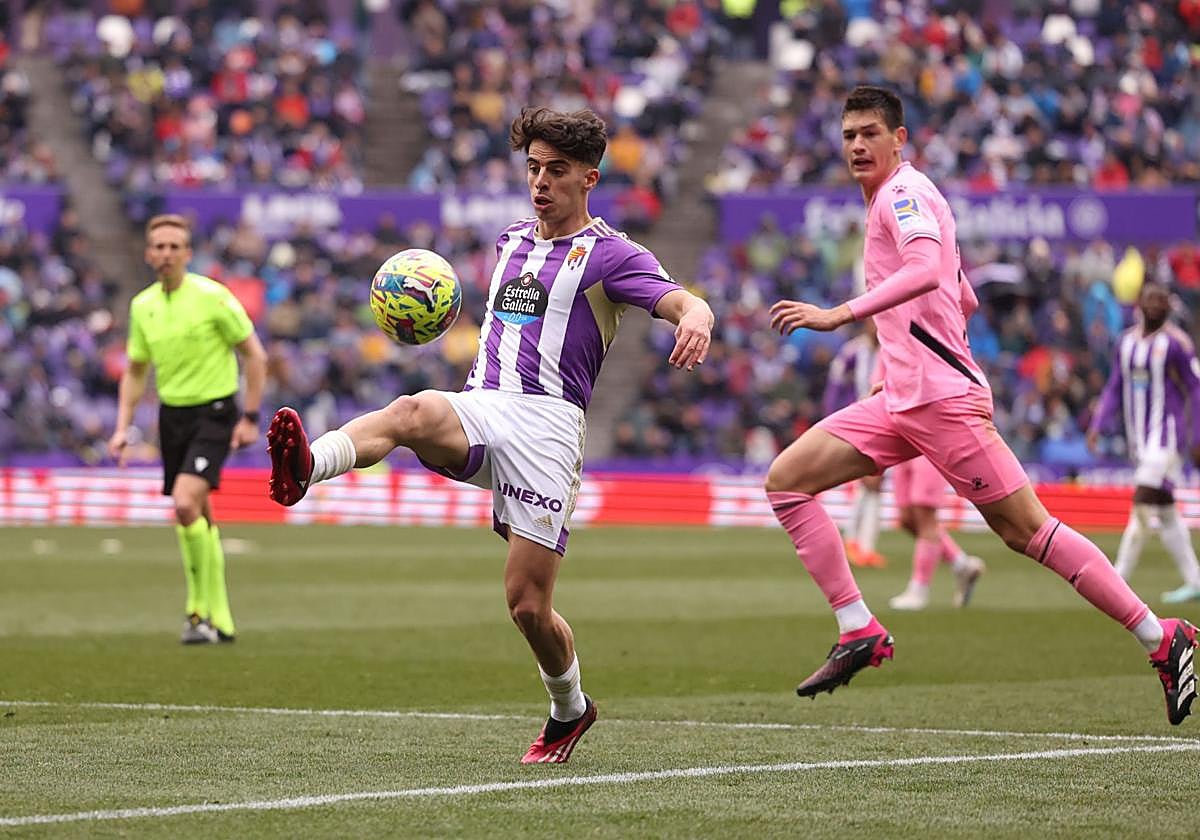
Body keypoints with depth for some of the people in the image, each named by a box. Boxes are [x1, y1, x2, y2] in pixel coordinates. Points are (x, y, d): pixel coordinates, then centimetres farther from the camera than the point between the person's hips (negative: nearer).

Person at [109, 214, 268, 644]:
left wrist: (250, 418, -9)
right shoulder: (142, 306, 5)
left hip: (214, 412, -6)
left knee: (186, 503, -23)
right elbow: (135, 372, 16)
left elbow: (255, 355, -6)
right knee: (199, 517, 10)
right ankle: (219, 618, 21)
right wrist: (123, 428, 7)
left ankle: (200, 610, -13)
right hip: (172, 414, 6)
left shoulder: (212, 296, -12)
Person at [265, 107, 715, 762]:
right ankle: (304, 467, -62)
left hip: (546, 424, -4)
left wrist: (695, 318, -39)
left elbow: (683, 302, -16)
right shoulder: (511, 240, 23)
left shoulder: (609, 254, 2)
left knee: (528, 604, -5)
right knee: (411, 412, -34)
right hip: (478, 409, 4)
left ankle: (569, 709, 24)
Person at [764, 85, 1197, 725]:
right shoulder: (893, 201, 21)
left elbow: (927, 272, -29)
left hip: (943, 398, -10)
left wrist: (841, 314, -34)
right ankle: (861, 634, -3)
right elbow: (964, 300, 29)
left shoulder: (905, 192, -8)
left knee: (1025, 530, -9)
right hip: (901, 402, 10)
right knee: (786, 479, 0)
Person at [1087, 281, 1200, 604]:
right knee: (1165, 512, 9)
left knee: (1143, 502, -16)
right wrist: (1097, 425, 5)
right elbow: (1114, 389, 16)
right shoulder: (1126, 341, 12)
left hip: (1167, 433, -7)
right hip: (1138, 438, 7)